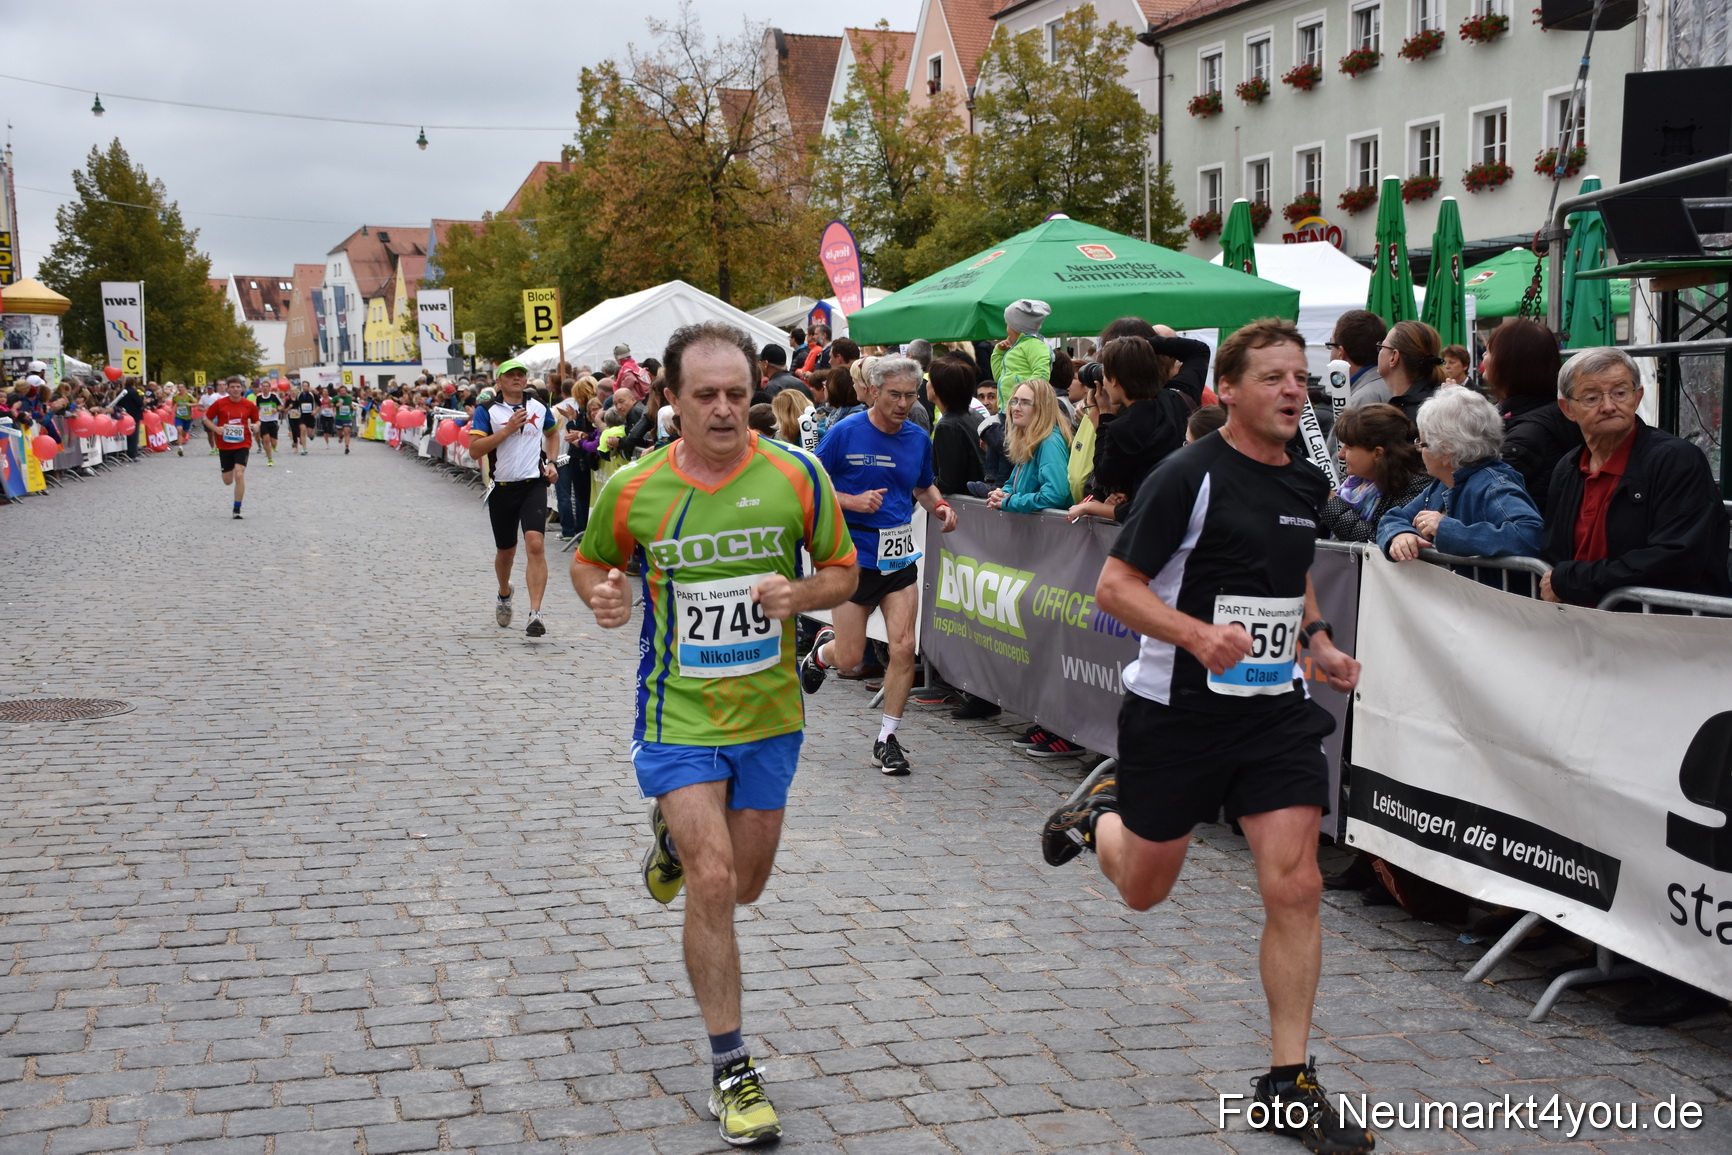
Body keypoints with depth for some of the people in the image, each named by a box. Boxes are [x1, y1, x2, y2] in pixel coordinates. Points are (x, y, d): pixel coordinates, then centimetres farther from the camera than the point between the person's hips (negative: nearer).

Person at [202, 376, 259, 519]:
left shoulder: (249, 405, -2)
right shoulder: (219, 403, -4)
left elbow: (256, 420, 12)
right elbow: (206, 418, 4)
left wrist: (256, 426, -11)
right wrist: (216, 429, -14)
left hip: (242, 444, -1)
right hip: (225, 445, 1)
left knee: (239, 475, -18)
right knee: (228, 480, 9)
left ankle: (237, 510, -8)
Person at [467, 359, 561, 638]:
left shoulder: (539, 408, 8)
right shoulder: (487, 411, -2)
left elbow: (553, 432, 29)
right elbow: (474, 449, -12)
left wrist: (551, 461, 13)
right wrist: (508, 429, -17)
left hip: (534, 485, 0)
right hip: (502, 488, 0)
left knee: (535, 544, -19)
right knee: (506, 551, 14)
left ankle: (535, 614, -23)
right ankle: (504, 596, 46)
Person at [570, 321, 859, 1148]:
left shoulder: (797, 476, -9)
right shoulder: (633, 489, -10)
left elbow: (843, 569, 2)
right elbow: (589, 559, 8)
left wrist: (800, 595, -19)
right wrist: (600, 593, -15)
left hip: (770, 714, 3)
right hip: (677, 715, -2)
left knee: (744, 885, 16)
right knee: (711, 882, -12)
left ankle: (675, 832, 52)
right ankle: (731, 1070, 4)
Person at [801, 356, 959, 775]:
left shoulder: (918, 438, 4)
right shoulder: (845, 433, -9)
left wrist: (940, 506, -1)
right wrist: (854, 501, -20)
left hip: (899, 556, 3)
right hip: (854, 555, -3)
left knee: (903, 647, -8)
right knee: (850, 658, 3)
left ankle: (887, 740, 7)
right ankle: (823, 648, 42)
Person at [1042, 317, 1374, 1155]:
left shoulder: (1308, 483, 8)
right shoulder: (1189, 476, -14)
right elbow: (1114, 587, -15)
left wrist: (1317, 640, 7)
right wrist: (1201, 634, -30)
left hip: (1275, 709, 5)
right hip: (1175, 709, -5)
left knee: (1295, 888, -5)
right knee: (1143, 889, 11)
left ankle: (1289, 1081, 7)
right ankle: (1099, 815, 47)